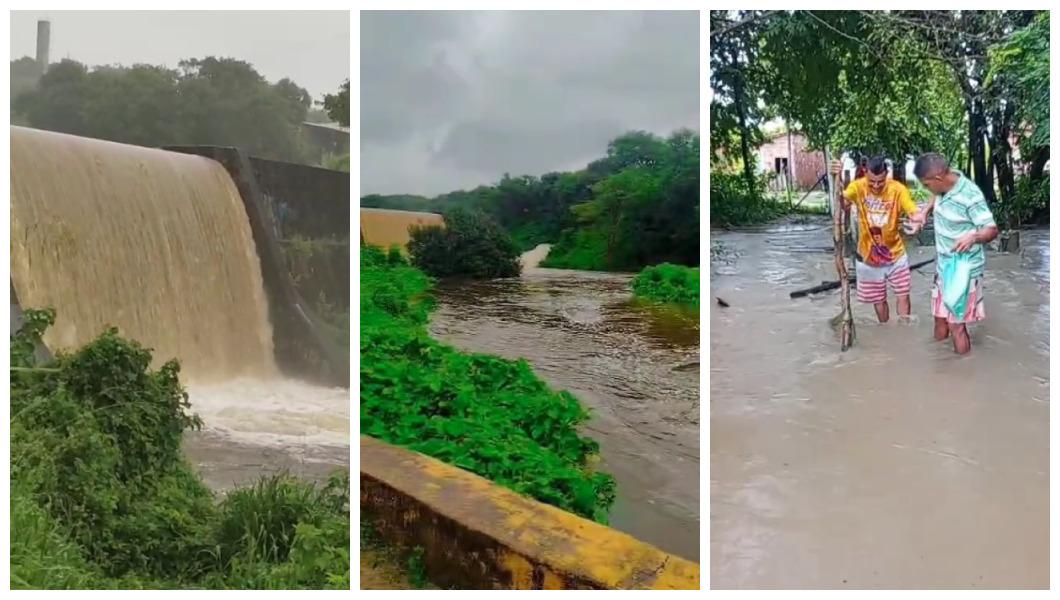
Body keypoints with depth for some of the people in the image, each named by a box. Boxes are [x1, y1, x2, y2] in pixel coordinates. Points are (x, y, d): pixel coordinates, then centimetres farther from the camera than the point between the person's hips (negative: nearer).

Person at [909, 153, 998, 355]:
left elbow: (992, 230, -22)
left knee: (956, 324, -3)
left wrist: (973, 236, -43)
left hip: (963, 269, -8)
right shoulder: (944, 185, -4)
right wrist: (925, 211, 3)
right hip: (943, 265, 8)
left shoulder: (970, 196, -26)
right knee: (940, 317, 20)